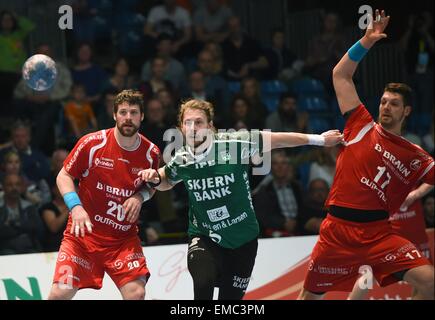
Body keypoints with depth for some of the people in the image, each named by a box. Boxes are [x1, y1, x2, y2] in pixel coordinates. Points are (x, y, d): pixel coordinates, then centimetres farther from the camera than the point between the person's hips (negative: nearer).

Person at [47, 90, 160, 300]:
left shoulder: (150, 153, -1)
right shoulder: (92, 143, -9)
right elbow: (63, 176, -2)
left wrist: (140, 196, -6)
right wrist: (75, 207, -18)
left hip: (124, 237, 2)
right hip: (84, 230, -2)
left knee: (136, 293, -14)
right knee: (60, 293, -11)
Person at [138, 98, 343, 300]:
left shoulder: (234, 144, -19)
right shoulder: (180, 161, -7)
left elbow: (276, 140, -7)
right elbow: (166, 183, 16)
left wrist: (319, 139, 0)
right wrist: (155, 178, -7)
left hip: (243, 239, 0)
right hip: (204, 238, 0)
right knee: (203, 285, -28)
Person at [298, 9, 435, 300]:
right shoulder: (362, 126, 7)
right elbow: (340, 74, 8)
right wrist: (365, 43, -1)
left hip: (378, 232, 0)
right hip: (337, 230, 0)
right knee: (310, 296, 7)